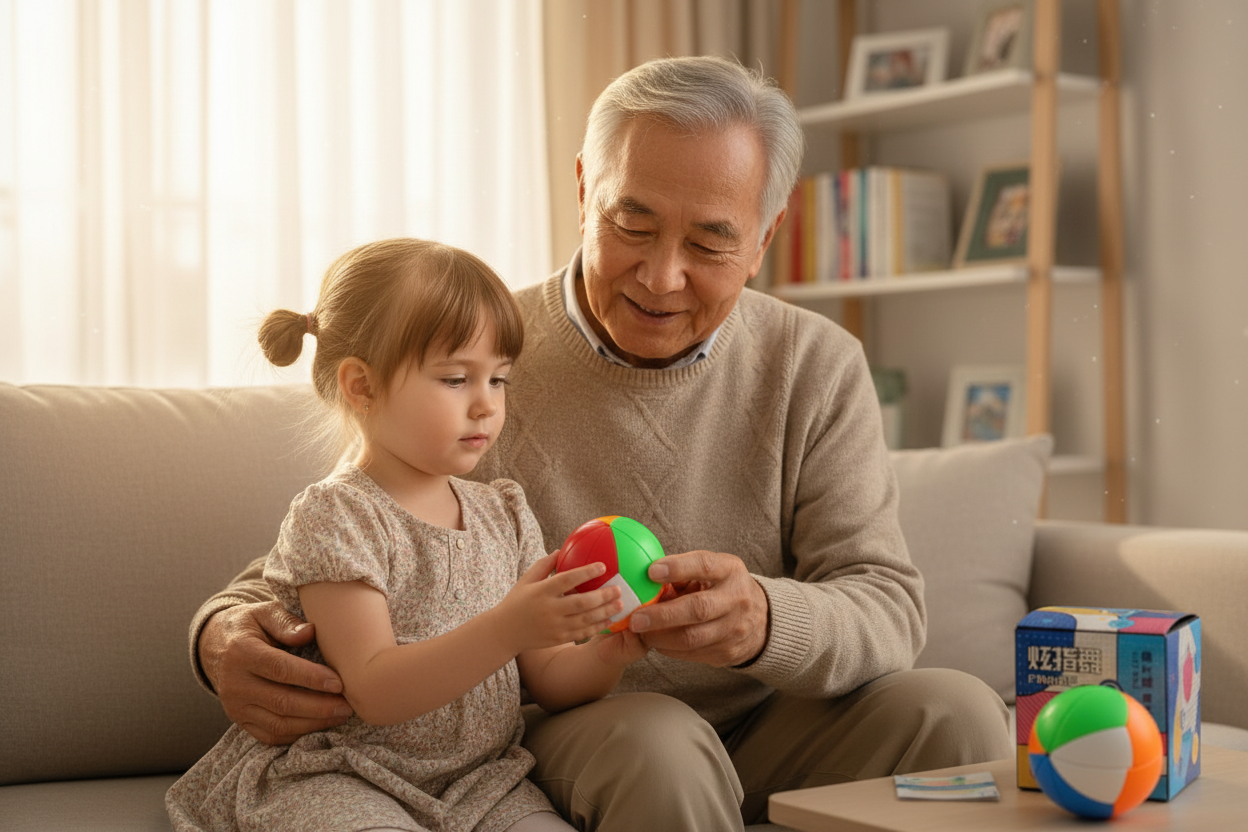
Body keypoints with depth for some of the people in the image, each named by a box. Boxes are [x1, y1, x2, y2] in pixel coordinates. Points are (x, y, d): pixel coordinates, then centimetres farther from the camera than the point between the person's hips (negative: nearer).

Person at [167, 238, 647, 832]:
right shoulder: (335, 516, -10)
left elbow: (547, 681, 9)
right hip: (339, 781, -5)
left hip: (478, 779, 5)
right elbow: (374, 693, -20)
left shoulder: (503, 513, 10)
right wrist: (507, 628, -32)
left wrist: (606, 654, -14)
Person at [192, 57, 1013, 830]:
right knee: (656, 742, -35)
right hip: (558, 733, -2)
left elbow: (888, 605, -10)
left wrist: (764, 620, -34)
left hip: (766, 726, 3)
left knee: (957, 710, -22)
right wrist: (227, 632, -26)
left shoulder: (819, 368, -1)